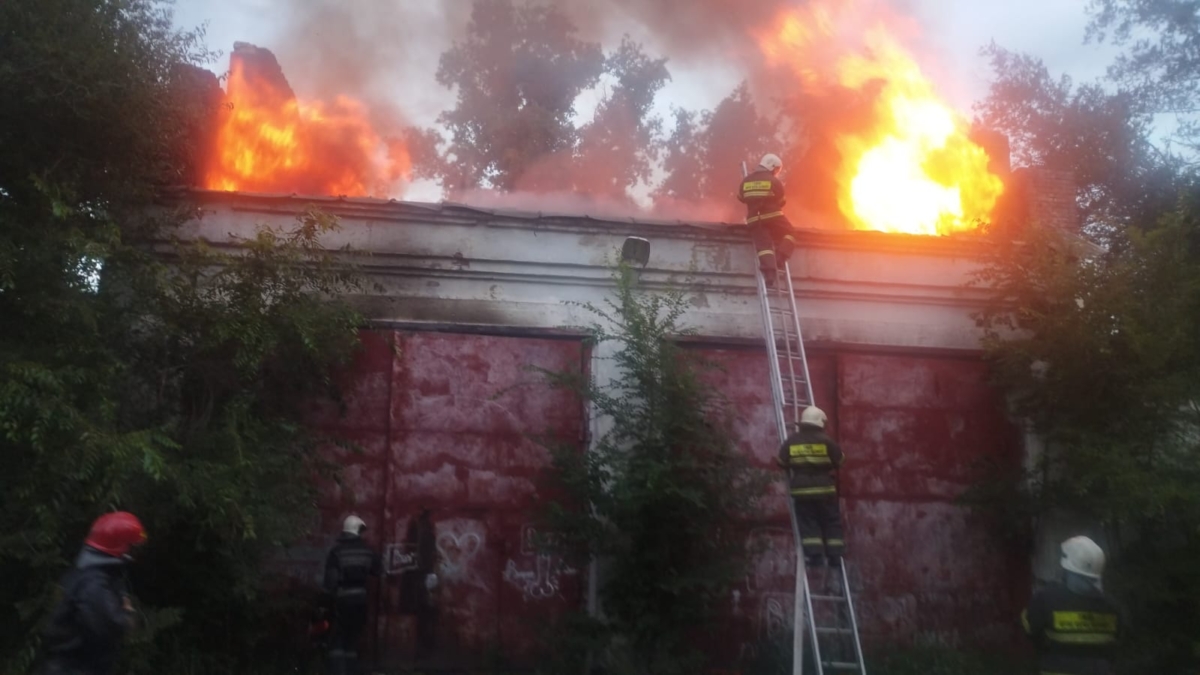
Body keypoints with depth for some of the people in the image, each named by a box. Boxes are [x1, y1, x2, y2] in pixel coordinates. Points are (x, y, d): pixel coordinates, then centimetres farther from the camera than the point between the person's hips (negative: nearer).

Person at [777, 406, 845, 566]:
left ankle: (814, 554, -6)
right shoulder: (825, 440, -6)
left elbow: (782, 461, 7)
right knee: (831, 522, 9)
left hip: (801, 489, 1)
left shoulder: (791, 441, 1)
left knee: (807, 522, 4)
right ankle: (834, 555, 8)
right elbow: (839, 459, 2)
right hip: (824, 488, -1)